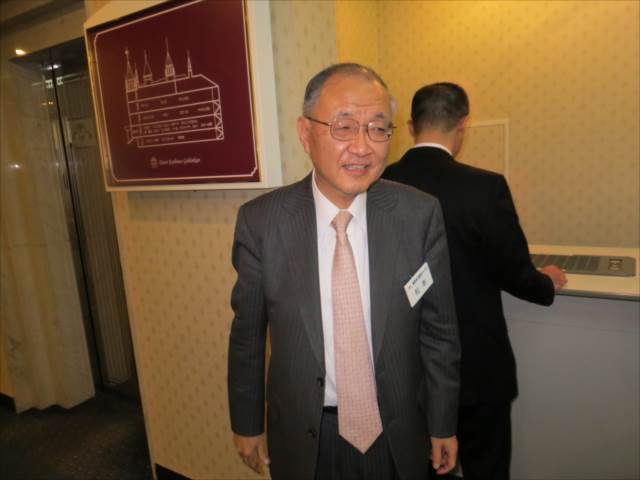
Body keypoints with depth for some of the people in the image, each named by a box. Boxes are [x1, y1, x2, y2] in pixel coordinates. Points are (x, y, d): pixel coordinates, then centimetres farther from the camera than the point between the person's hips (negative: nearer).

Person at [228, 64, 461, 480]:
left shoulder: (420, 214, -14)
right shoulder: (260, 221, -15)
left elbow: (439, 330, -6)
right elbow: (248, 333, -4)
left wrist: (443, 425, 2)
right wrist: (246, 423, 5)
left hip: (399, 434, 1)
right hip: (303, 436, 0)